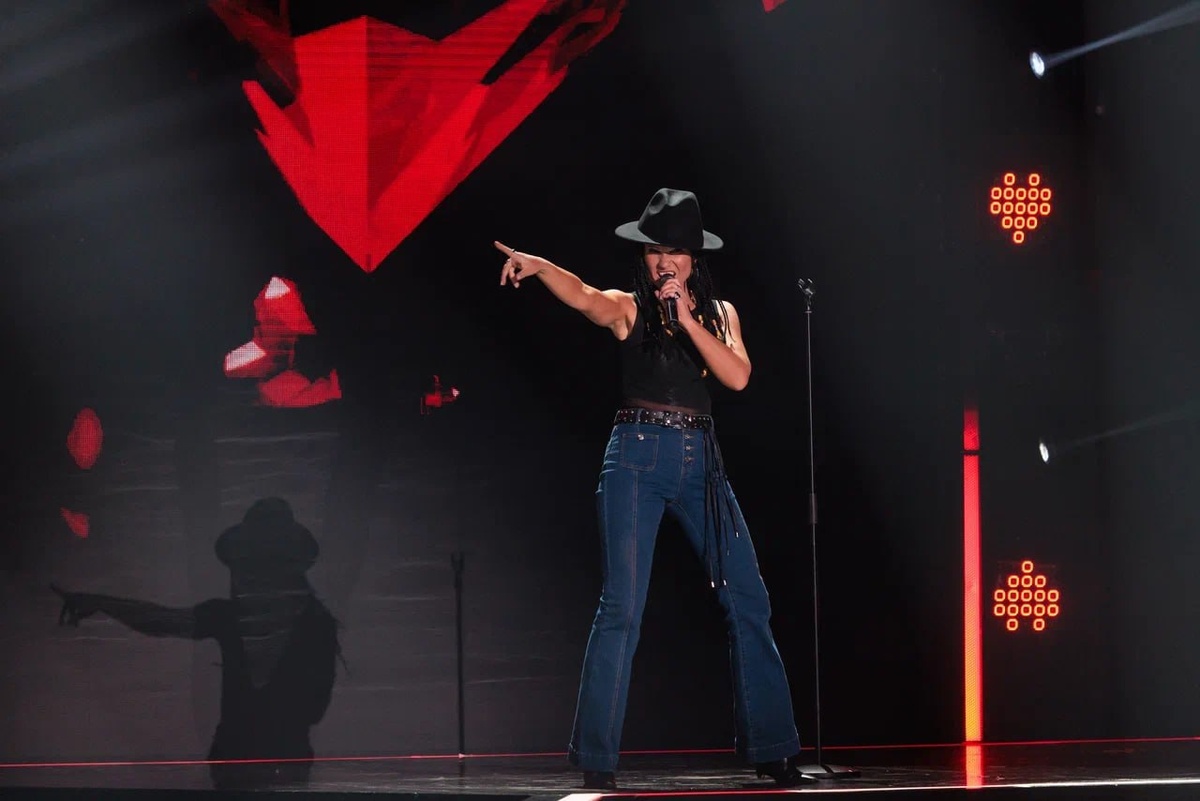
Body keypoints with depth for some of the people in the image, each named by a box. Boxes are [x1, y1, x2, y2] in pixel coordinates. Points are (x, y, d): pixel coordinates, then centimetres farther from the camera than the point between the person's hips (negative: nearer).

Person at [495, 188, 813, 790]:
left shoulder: (718, 312, 13)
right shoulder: (629, 308, 3)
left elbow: (737, 376, -4)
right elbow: (583, 296, -20)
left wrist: (686, 319, -13)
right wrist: (537, 266, -41)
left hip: (700, 462, 4)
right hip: (639, 456, -4)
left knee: (748, 602, 3)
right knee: (621, 608, -9)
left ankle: (773, 753, 12)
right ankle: (597, 764, -4)